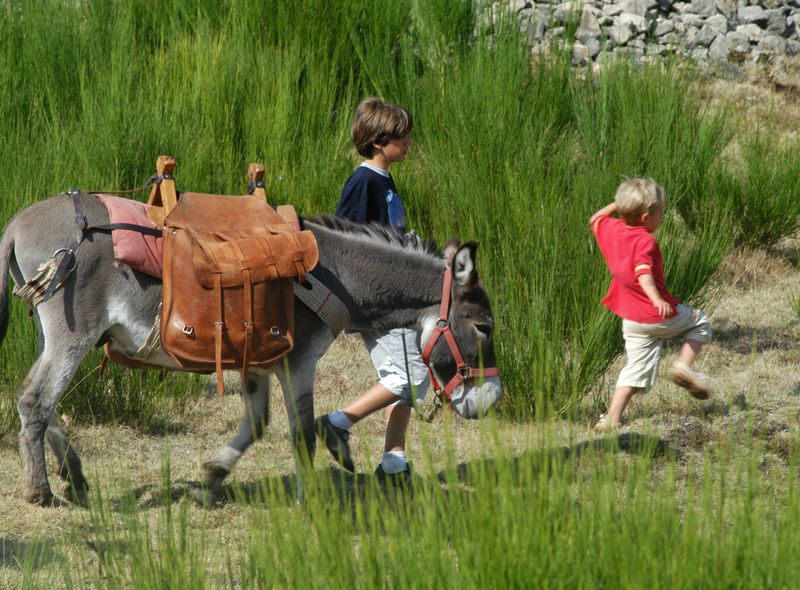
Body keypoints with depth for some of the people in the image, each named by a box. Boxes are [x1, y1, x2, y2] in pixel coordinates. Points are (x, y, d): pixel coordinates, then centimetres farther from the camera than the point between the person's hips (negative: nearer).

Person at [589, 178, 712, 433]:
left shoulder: (611, 230, 3)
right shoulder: (645, 241, -18)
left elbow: (595, 219, 26)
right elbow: (643, 274, -33)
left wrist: (619, 204, 24)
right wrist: (658, 300, -45)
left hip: (631, 322, 6)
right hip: (661, 316, -6)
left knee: (636, 369, 10)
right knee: (699, 322, 20)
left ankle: (612, 418, -1)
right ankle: (683, 366, 2)